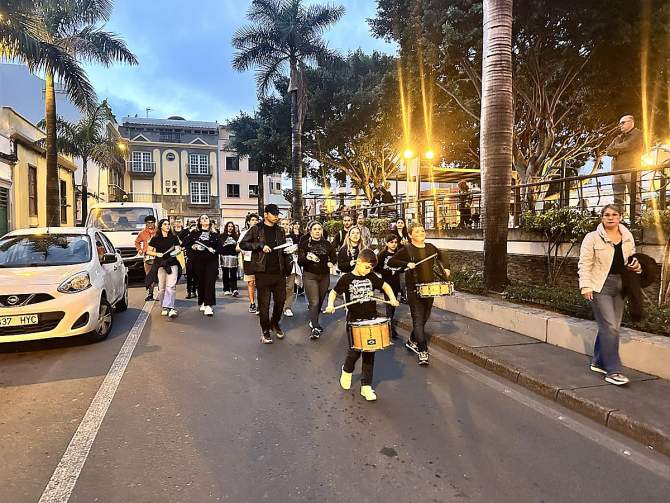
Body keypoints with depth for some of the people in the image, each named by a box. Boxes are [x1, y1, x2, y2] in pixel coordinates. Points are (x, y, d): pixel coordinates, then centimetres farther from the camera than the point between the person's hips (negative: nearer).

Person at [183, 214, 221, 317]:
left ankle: (208, 305, -13)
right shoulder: (195, 233, 9)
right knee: (200, 282, 7)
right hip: (198, 261, 1)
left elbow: (220, 246, 6)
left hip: (211, 261, -1)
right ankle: (202, 303, 23)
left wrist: (214, 250, -13)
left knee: (210, 282, -10)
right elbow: (186, 243, 8)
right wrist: (192, 247, -10)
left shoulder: (214, 233, 9)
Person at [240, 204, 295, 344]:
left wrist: (289, 250, -3)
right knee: (264, 302, 2)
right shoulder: (256, 229, 0)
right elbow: (242, 244, -5)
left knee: (281, 300, 9)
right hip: (263, 271, -4)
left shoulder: (280, 230, 13)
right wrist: (260, 245, -14)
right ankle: (265, 330, 16)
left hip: (279, 271, 4)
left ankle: (275, 323, 33)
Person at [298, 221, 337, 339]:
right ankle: (314, 328, -13)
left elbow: (334, 257, 14)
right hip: (309, 276, -4)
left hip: (324, 276, 4)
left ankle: (313, 321, 33)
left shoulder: (327, 244, 6)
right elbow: (300, 262, -7)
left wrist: (331, 262, -8)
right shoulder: (304, 244, -3)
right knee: (314, 302, -13)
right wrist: (307, 258, -27)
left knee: (320, 301, 12)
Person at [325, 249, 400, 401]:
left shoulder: (371, 277, 5)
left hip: (371, 320, 3)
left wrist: (392, 298, 0)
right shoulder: (346, 278, -4)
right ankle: (347, 371, 28)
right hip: (354, 321, -3)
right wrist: (330, 304, -15)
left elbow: (385, 286, 17)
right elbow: (334, 292, 4)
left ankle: (366, 386, 14)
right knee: (355, 349, -7)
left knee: (369, 352, 3)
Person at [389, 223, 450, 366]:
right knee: (418, 320, -8)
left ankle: (412, 341, 36)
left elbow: (441, 255, 26)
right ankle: (423, 351, -5)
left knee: (424, 318, 16)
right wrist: (407, 264, -22)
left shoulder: (430, 247, 7)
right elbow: (391, 262, -11)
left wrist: (445, 268, 12)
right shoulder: (407, 250, -8)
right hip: (414, 291, -6)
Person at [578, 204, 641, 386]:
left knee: (609, 327, 11)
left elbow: (631, 259, 23)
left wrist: (636, 265, 0)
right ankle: (612, 371, -3)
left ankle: (598, 362, 26)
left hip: (620, 287, 6)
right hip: (600, 287, -6)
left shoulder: (628, 237, 11)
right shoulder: (593, 238, -5)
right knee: (610, 327, -9)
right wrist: (586, 286, -15)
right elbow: (585, 264, -8)